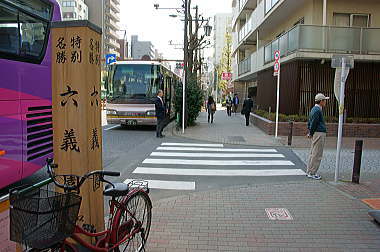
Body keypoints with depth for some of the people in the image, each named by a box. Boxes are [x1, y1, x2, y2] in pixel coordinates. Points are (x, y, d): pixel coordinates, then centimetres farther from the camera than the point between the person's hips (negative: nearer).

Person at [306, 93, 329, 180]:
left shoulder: (314, 109, 17)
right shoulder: (317, 110, -15)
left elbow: (309, 122, 20)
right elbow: (313, 123, -16)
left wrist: (310, 133, 15)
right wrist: (311, 133, -4)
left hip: (315, 134, 10)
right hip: (319, 134, -10)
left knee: (313, 154, 13)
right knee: (317, 155, -6)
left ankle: (309, 172, 18)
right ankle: (312, 173, -1)